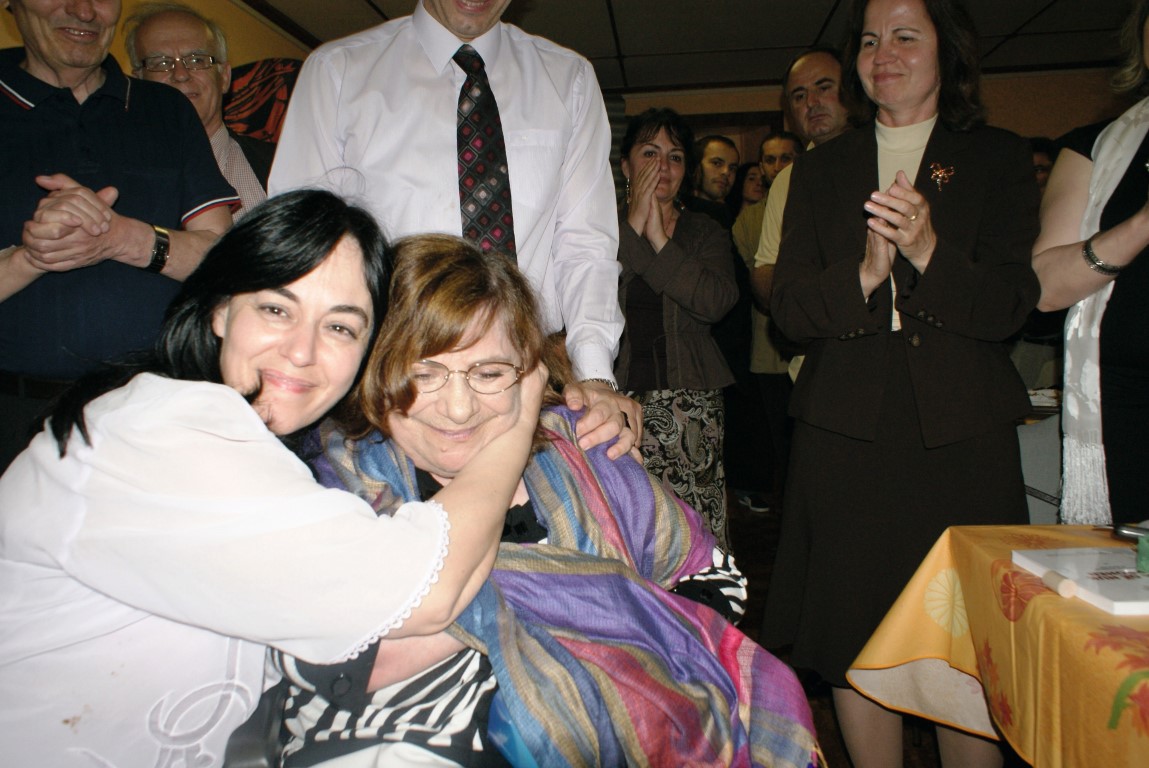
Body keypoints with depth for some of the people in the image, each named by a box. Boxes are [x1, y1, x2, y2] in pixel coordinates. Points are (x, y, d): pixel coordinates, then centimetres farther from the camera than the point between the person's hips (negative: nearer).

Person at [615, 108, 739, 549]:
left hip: (688, 401, 1)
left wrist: (659, 239, -5)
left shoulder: (705, 233, 14)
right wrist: (633, 227, -5)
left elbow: (716, 303, -5)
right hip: (614, 395, 0)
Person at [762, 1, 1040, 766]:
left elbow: (1012, 305, -2)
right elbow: (789, 306, 3)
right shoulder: (822, 169, 14)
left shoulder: (999, 158, 10)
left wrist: (930, 253, -20)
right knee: (857, 647, 5)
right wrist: (862, 276, -16)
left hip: (961, 435, -1)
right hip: (848, 433, 1)